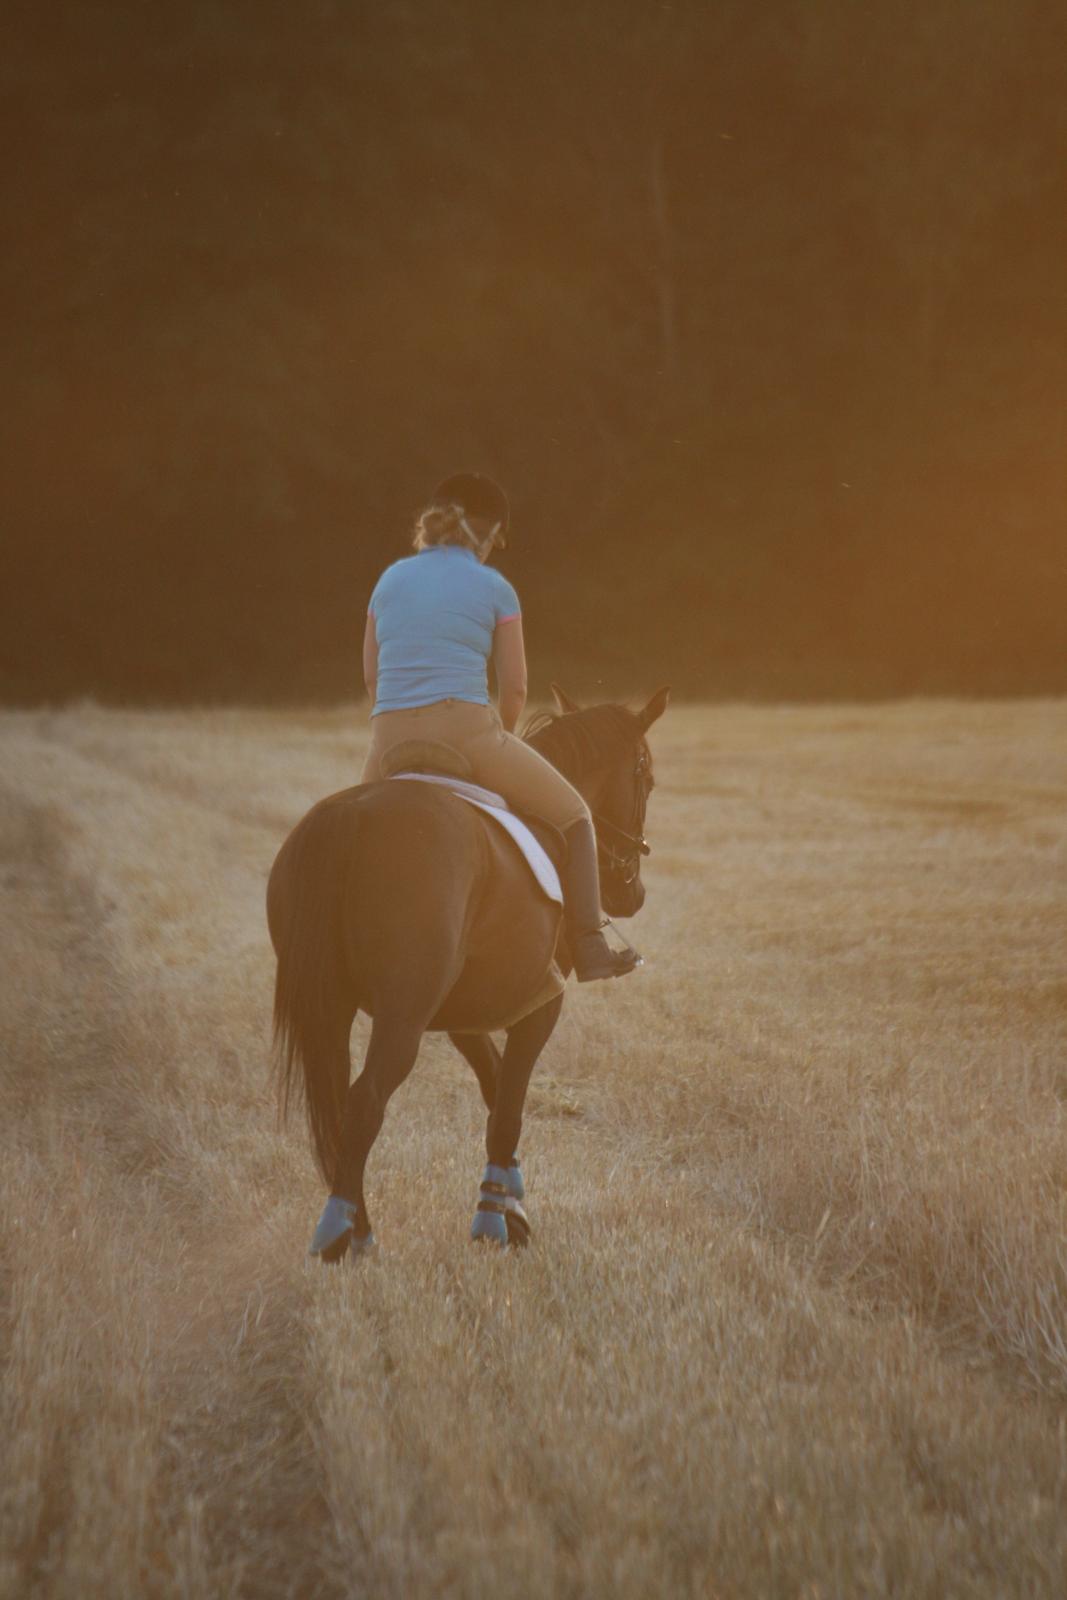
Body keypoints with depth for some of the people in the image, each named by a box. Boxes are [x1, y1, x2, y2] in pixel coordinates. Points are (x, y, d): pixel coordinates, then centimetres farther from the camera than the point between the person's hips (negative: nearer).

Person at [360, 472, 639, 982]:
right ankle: (589, 950, 9)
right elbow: (514, 689, 5)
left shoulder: (390, 579, 15)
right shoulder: (494, 590, 4)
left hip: (389, 745, 3)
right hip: (467, 730, -3)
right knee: (571, 816, 16)